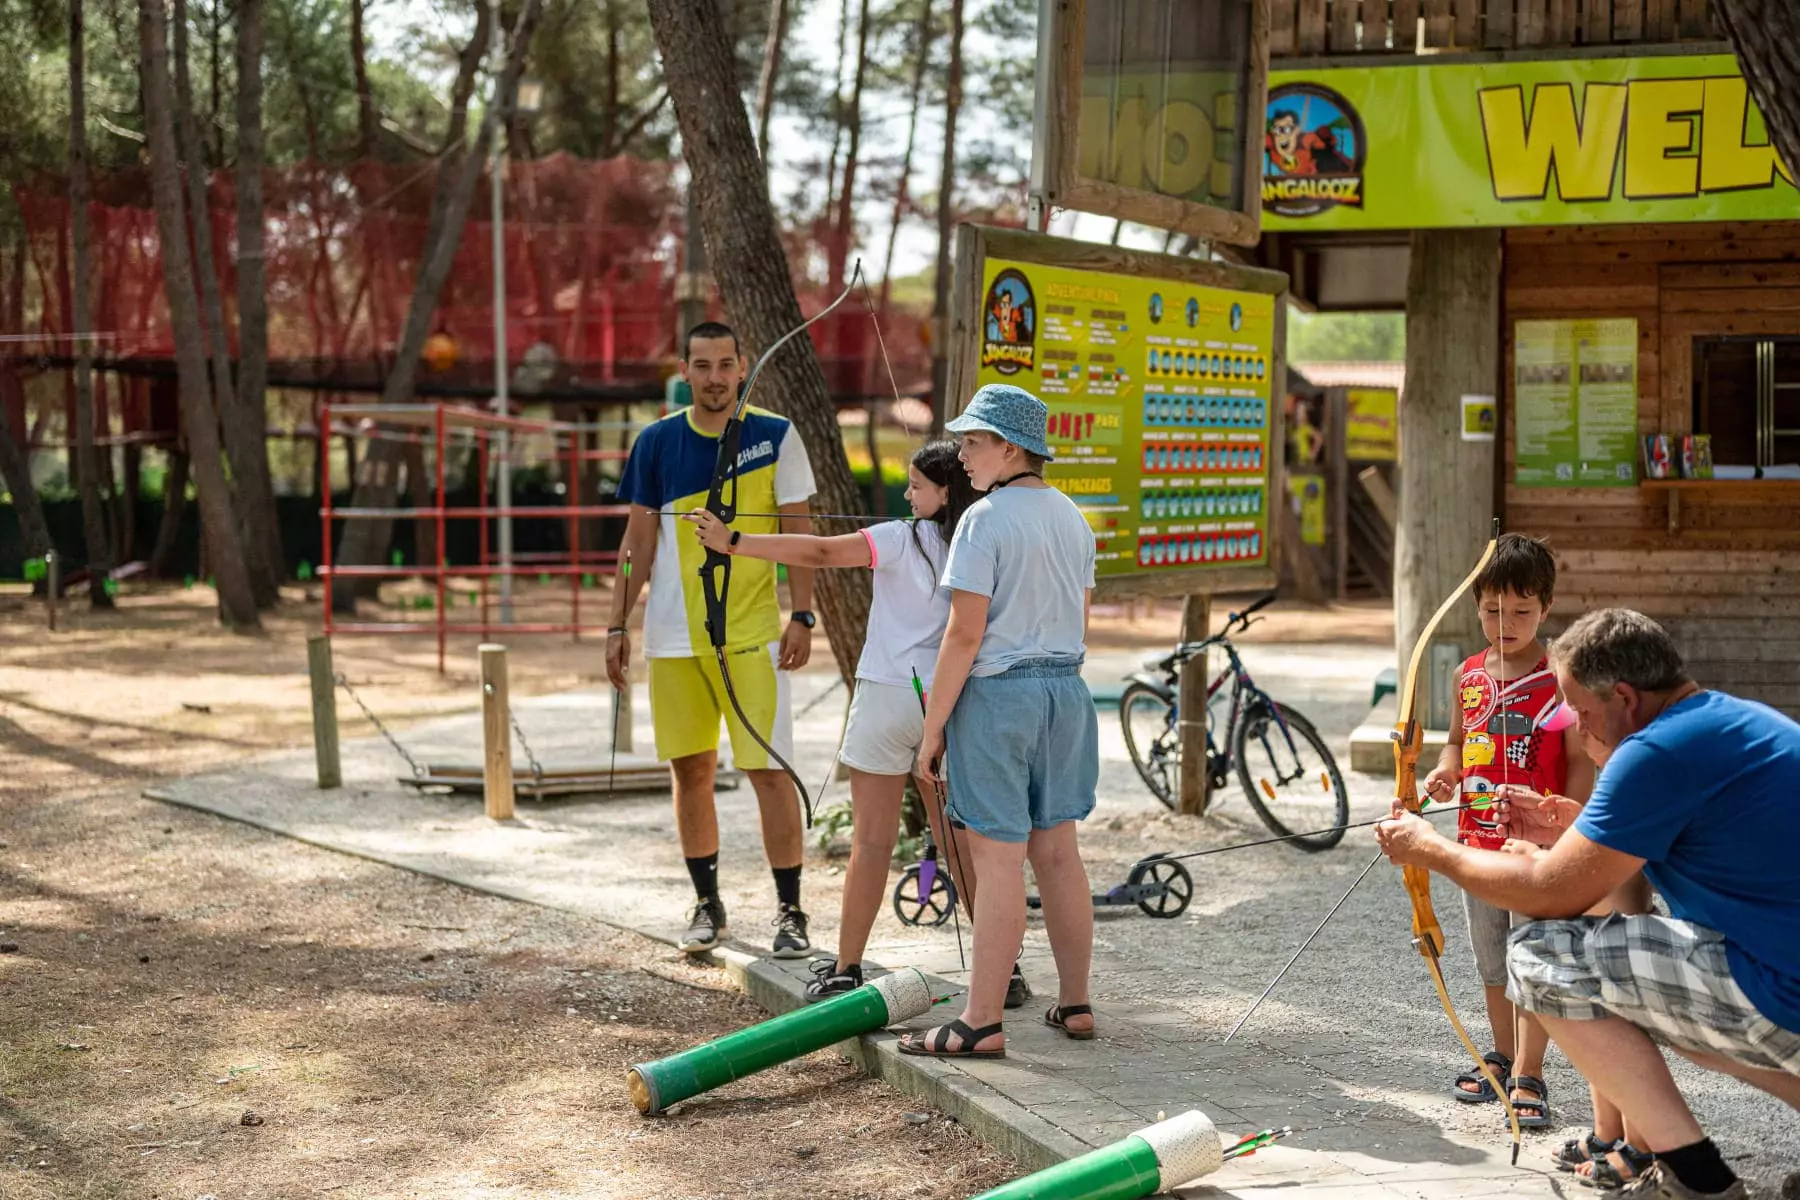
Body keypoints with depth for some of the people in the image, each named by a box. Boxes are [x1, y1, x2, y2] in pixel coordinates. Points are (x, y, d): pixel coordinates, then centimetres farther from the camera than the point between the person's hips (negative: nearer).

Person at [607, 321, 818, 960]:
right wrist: (618, 625, 4)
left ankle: (789, 912, 4)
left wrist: (801, 615, -6)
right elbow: (639, 540, 8)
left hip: (751, 633, -2)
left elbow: (798, 531, 1)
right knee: (691, 768, 8)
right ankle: (706, 903, 21)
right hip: (672, 636, 3)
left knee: (769, 769, -6)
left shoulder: (775, 436, -1)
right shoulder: (656, 442, 5)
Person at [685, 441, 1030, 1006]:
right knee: (961, 844, 11)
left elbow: (819, 552, -16)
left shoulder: (903, 540, -10)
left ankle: (847, 969, 6)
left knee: (871, 841, 1)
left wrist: (732, 541, -15)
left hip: (889, 699, -4)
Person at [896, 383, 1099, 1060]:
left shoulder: (985, 520, -13)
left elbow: (965, 633, -16)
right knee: (1058, 852, 14)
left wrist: (933, 725, -11)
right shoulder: (1072, 518, 11)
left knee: (998, 859, -5)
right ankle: (1075, 1005, 19)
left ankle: (982, 1023, -1)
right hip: (1065, 691, 8)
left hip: (996, 693, -8)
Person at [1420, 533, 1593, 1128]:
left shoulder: (1560, 678, -8)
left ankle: (1527, 1078, 0)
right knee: (1493, 962, 16)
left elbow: (1581, 760, -9)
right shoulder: (1469, 675, 7)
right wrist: (1446, 770, -3)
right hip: (1477, 838, 5)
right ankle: (1503, 1057, 32)